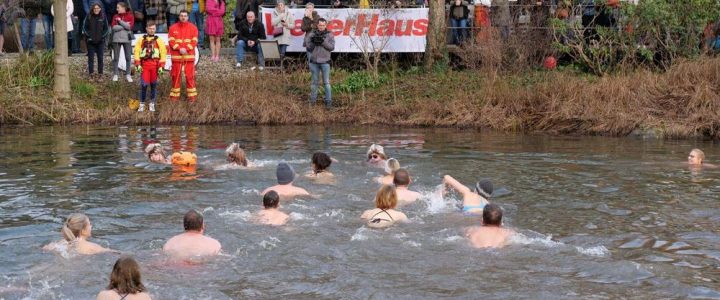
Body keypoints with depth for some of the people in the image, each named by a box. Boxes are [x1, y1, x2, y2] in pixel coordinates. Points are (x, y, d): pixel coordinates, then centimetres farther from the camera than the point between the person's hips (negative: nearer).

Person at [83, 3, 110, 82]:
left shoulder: (103, 17, 2)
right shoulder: (88, 17, -1)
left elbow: (106, 28, 8)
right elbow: (84, 27, 2)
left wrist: (103, 36, -4)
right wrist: (88, 36, -8)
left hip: (100, 42, 1)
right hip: (90, 41, -1)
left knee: (100, 58, 1)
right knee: (91, 58, 2)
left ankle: (100, 75, 7)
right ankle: (90, 74, 7)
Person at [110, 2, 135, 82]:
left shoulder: (130, 16, 1)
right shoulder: (115, 16, 7)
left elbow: (129, 26, -13)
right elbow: (114, 27, -6)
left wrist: (120, 21, -11)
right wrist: (124, 25, -12)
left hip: (126, 39, -1)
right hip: (116, 39, 1)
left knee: (128, 57, 2)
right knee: (116, 58, 2)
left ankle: (128, 75, 9)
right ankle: (115, 74, 7)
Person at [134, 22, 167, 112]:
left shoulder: (159, 41, 7)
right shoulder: (141, 40, 10)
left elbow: (163, 54, 2)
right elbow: (136, 52, 6)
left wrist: (161, 66, -6)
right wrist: (138, 64, -4)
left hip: (155, 65, 0)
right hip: (144, 65, 0)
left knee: (153, 85, 4)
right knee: (144, 85, -6)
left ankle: (152, 104, 14)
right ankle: (142, 104, 3)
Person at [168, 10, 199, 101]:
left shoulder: (193, 28, 4)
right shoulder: (173, 28, 5)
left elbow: (194, 41, -2)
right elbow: (171, 41, -2)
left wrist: (186, 49, -15)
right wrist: (179, 49, -14)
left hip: (189, 55, -1)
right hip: (176, 56, 1)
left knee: (190, 76, 0)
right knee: (176, 76, 4)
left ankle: (192, 95, 7)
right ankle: (175, 95, 12)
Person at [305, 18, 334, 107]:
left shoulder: (330, 35, 1)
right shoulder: (312, 34, 5)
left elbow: (332, 47, -9)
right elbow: (309, 47, 2)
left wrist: (323, 41, -20)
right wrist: (313, 42, -17)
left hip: (325, 62, -2)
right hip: (314, 61, 2)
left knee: (326, 82, 0)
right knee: (314, 81, 11)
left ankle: (328, 101, 4)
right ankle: (313, 100, 19)